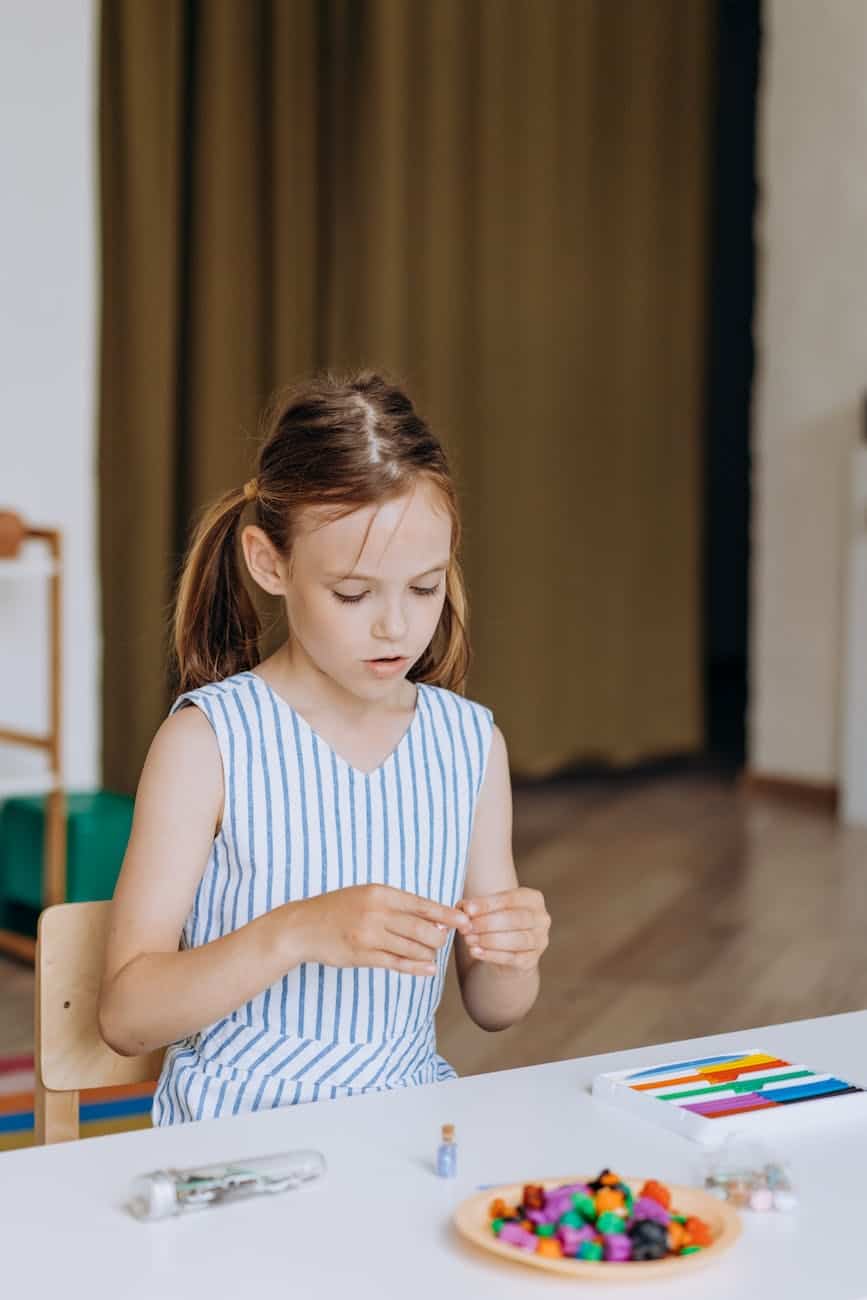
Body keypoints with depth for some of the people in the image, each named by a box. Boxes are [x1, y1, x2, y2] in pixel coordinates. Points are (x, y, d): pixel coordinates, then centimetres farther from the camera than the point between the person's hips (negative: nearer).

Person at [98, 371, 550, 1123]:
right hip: (237, 1127, -3)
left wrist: (512, 955, -9)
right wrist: (298, 932, -24)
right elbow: (126, 1017, -12)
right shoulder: (208, 741, -8)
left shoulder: (471, 743, 5)